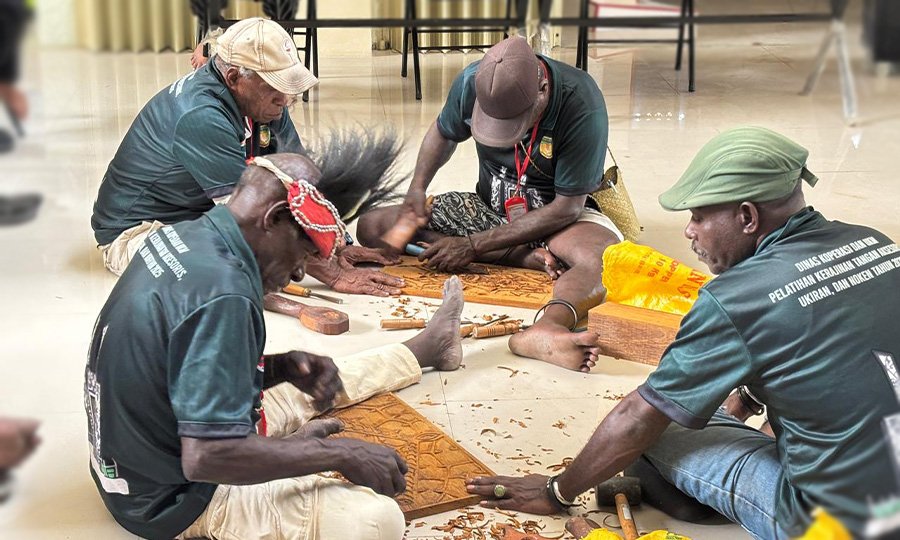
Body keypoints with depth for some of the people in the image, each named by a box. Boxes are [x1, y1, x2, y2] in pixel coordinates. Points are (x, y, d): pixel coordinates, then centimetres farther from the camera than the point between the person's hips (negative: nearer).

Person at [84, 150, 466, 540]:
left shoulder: (182, 236, -4)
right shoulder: (222, 294, -32)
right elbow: (206, 457, -34)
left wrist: (282, 367, -4)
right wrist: (339, 454, -24)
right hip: (177, 500, -10)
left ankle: (428, 347, 48)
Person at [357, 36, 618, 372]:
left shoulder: (582, 106, -28)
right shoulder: (472, 83, -15)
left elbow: (567, 207, -23)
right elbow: (443, 133, 9)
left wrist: (473, 246, -25)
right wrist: (417, 188, -11)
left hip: (559, 213, -5)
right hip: (488, 205, 5)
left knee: (608, 256, -39)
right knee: (371, 227, -12)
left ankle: (548, 327, -70)